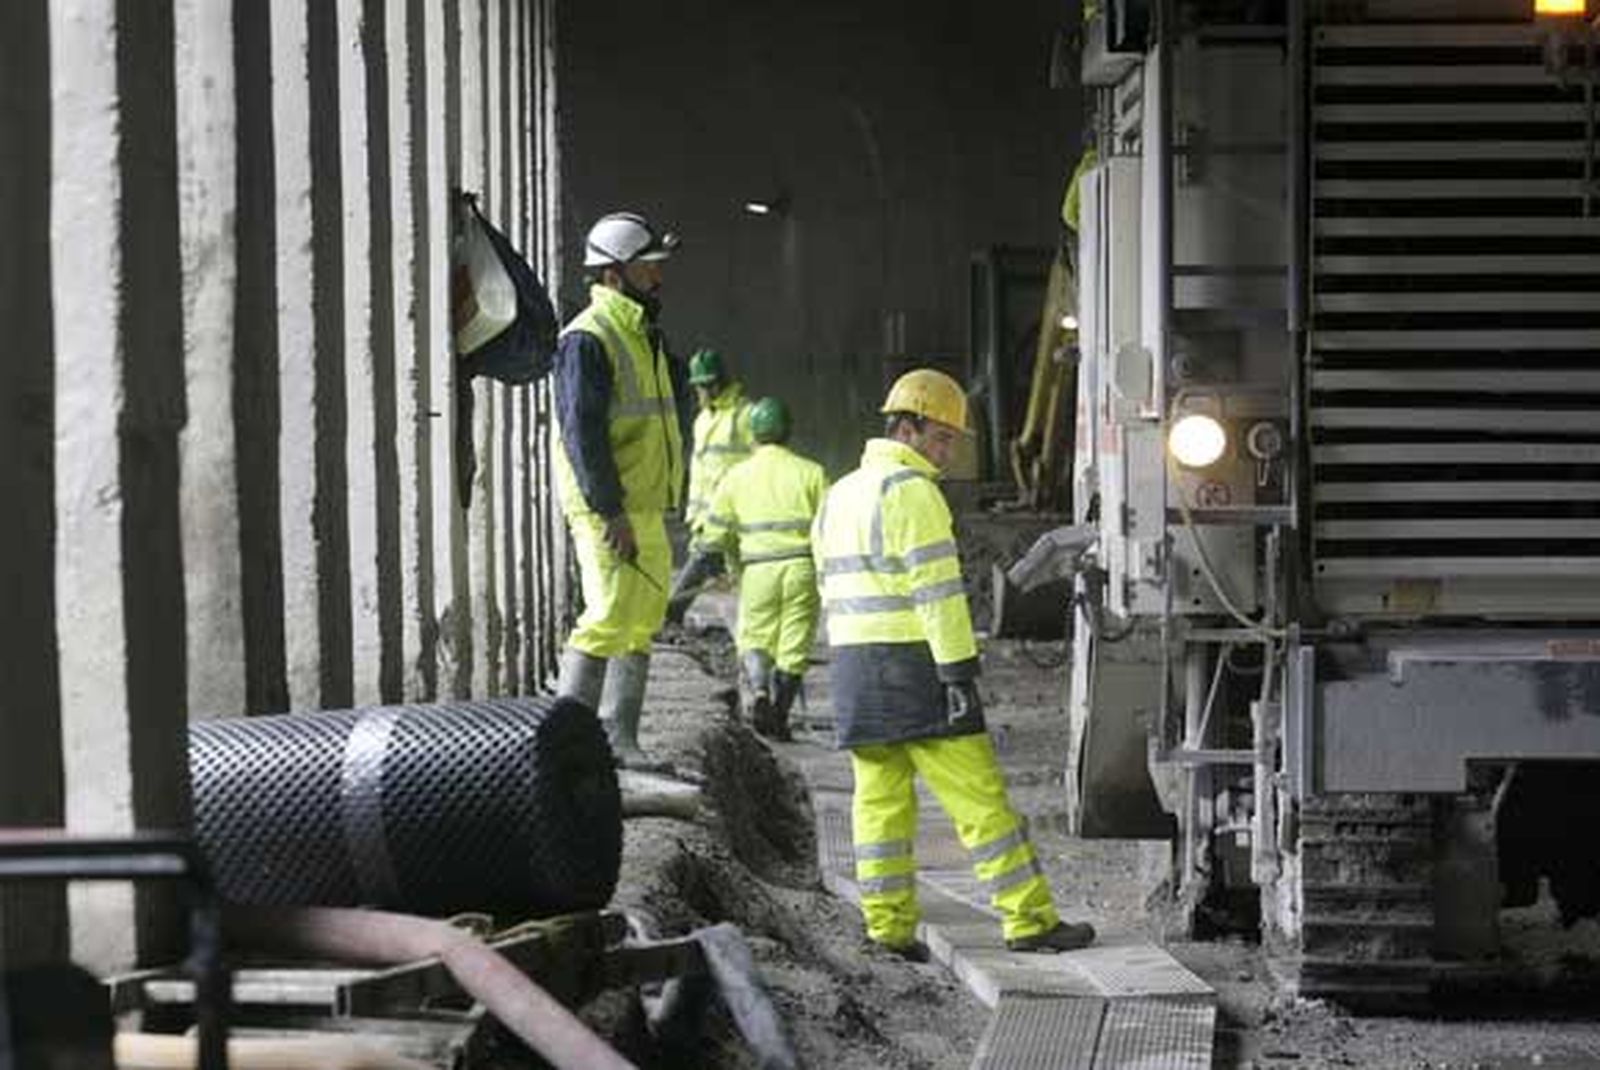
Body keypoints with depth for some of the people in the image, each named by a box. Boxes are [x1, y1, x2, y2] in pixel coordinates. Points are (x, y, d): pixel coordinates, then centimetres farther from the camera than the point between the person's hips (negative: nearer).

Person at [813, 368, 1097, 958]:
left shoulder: (839, 496, 18)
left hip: (854, 665, 8)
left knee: (879, 797, 9)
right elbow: (938, 589, -16)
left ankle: (888, 927, 7)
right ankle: (1029, 920, -6)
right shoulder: (911, 490, -10)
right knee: (978, 794, -6)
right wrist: (959, 673, -17)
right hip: (914, 663, -8)